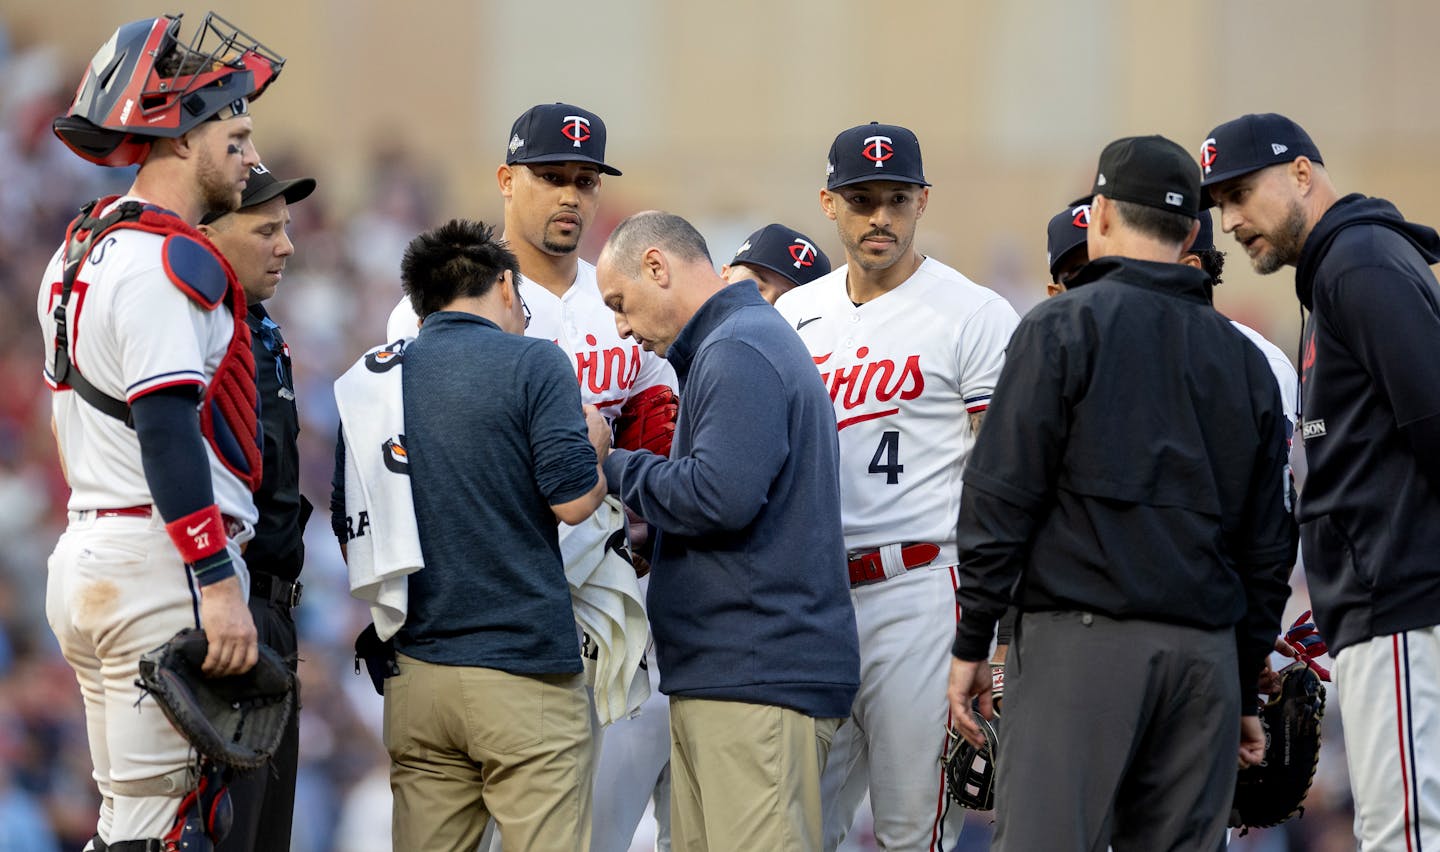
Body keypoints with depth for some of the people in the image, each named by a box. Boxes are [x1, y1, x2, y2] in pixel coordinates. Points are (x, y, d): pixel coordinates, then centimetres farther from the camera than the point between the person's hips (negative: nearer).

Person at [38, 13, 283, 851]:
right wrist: (218, 585, -21)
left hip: (86, 557, 10)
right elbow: (168, 432, -19)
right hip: (163, 562, -10)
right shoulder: (166, 261, -13)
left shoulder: (82, 253, 18)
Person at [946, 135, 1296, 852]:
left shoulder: (1061, 328, 0)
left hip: (1081, 638, -5)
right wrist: (1246, 689, 24)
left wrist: (971, 643, -2)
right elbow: (1268, 549, 18)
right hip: (1207, 653, 5)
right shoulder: (1244, 360, 16)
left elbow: (1002, 496, -6)